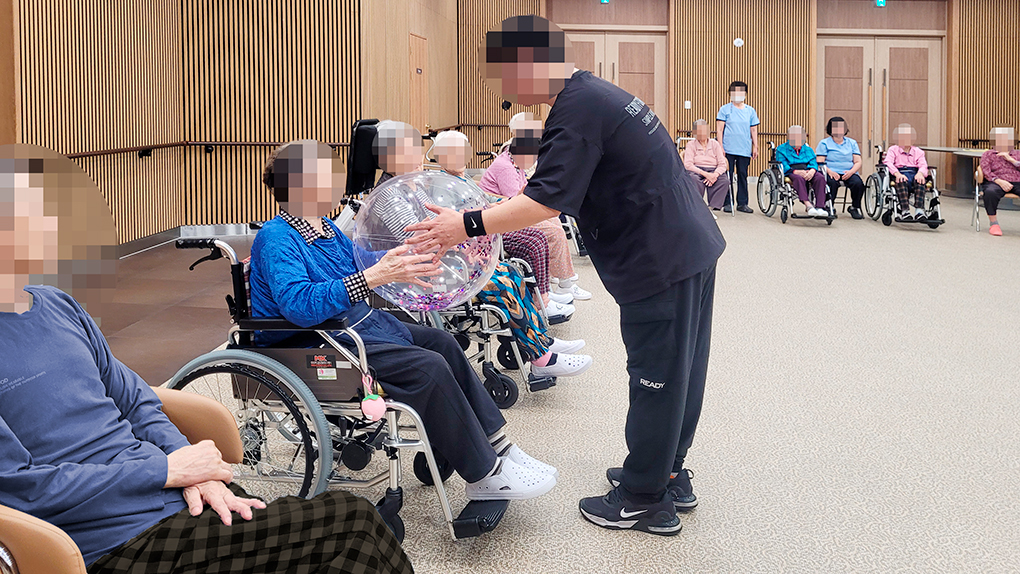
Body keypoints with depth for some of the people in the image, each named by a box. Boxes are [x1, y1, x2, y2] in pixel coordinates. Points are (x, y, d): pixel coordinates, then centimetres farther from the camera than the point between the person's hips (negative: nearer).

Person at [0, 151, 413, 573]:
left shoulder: (59, 304, 15)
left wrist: (192, 467, 2)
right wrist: (168, 470, -13)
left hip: (182, 494, 8)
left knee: (349, 516, -7)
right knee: (350, 527, -18)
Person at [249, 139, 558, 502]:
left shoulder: (324, 227, 10)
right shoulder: (276, 239, -19)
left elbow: (356, 261, 28)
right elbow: (298, 304, -34)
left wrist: (413, 255, 20)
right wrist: (375, 276, -41)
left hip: (357, 326, 10)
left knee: (441, 342, 7)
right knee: (427, 367, -22)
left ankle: (497, 446, 9)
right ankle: (486, 476, -10)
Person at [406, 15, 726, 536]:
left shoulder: (577, 111, -20)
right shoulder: (596, 93, 12)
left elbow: (547, 202, -25)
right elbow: (554, 191, 18)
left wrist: (467, 225, -19)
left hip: (661, 263, -10)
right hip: (692, 247, 10)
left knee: (655, 379, 1)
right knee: (678, 371, 19)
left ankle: (645, 501, 15)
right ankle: (667, 474, 34)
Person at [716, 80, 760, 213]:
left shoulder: (750, 111, 13)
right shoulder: (725, 109, 3)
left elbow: (753, 130, 16)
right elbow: (719, 129, -1)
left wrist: (755, 146, 11)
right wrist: (720, 147, -8)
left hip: (745, 150, 3)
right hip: (728, 149, -3)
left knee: (743, 176, 6)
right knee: (727, 176, -2)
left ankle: (742, 203, 12)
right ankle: (727, 203, 6)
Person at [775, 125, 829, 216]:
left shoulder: (808, 149, 26)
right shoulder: (782, 149, 14)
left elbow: (814, 163, 13)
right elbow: (783, 166, -2)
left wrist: (812, 171, -14)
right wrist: (796, 171, -20)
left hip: (808, 172, 4)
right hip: (791, 173, -4)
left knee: (820, 177, -30)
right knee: (799, 178, -40)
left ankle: (820, 207, -42)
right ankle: (808, 205, -56)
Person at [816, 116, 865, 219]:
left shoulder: (852, 143, 19)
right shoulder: (824, 143, 10)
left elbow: (858, 162, 11)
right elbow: (820, 162, 0)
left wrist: (851, 172, -11)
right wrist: (829, 171, -20)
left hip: (849, 173, 3)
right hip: (832, 172, -3)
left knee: (858, 183, -28)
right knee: (832, 182, -37)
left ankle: (855, 208, -9)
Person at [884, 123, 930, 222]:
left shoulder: (918, 152, 24)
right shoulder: (893, 149, 16)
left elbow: (923, 165, 7)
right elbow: (888, 162, -4)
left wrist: (920, 173, -20)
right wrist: (897, 174, -24)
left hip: (914, 173, 2)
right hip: (899, 173, -2)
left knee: (919, 180, -36)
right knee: (902, 181, -40)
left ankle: (919, 211, -46)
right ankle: (905, 211, -48)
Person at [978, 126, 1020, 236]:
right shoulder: (988, 154, 18)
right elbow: (986, 172, 1)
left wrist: (1010, 159, -1)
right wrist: (1000, 181, -16)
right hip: (996, 182, -2)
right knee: (990, 192, -40)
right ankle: (993, 223, -26)